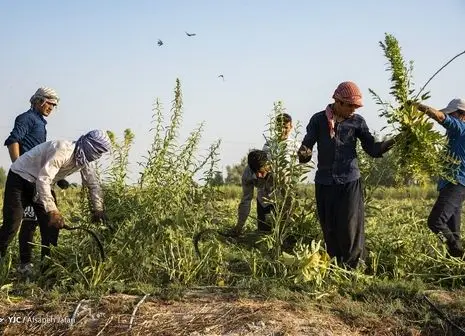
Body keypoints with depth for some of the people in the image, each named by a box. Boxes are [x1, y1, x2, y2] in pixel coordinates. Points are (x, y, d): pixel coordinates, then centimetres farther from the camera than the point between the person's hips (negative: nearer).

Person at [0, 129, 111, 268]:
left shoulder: (84, 160, -6)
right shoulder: (63, 150, -33)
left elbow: (94, 185, 4)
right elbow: (43, 180, -39)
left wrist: (98, 210, -4)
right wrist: (52, 210, -42)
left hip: (41, 184, 8)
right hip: (20, 178, -8)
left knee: (52, 224, -2)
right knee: (11, 226, -15)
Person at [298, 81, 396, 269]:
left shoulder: (357, 121, 2)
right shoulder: (318, 120, 1)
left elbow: (373, 149, 1)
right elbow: (305, 150, -1)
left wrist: (393, 141, -17)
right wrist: (303, 154, -26)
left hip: (350, 183, -1)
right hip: (324, 183, 1)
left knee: (350, 229, -5)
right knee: (330, 231, 9)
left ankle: (353, 269, 7)